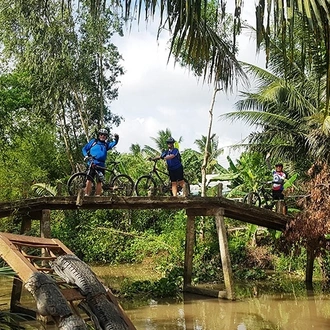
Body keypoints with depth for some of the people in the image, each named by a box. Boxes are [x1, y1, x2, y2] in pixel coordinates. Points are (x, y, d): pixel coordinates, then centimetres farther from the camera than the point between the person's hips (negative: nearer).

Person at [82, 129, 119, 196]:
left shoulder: (106, 144, 17)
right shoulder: (93, 141, 12)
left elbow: (113, 144, -1)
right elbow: (84, 148, 13)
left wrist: (116, 139, -22)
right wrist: (86, 155, -5)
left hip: (101, 165, 3)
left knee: (99, 182, 2)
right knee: (89, 180, -11)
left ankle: (97, 196, 8)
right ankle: (86, 195, -9)